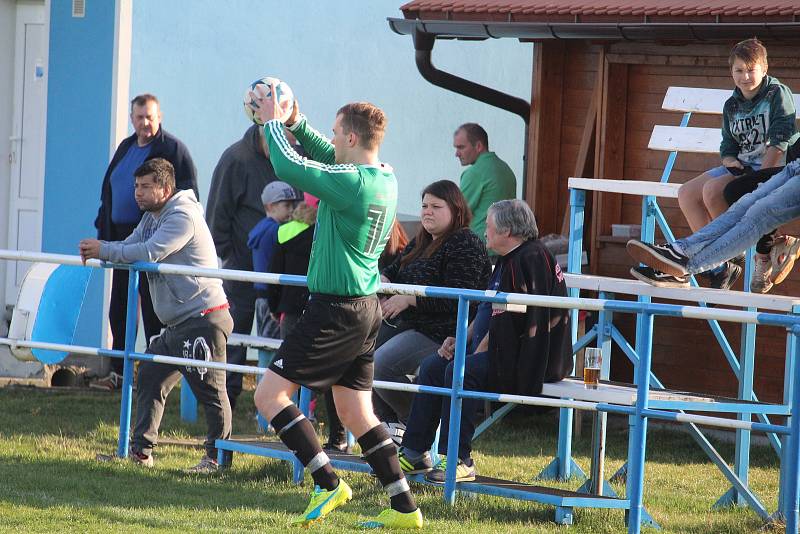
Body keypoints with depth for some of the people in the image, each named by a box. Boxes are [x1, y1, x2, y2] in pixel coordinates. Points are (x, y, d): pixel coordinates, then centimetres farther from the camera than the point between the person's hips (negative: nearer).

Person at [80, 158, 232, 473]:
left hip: (203, 319, -11)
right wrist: (98, 251, -10)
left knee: (210, 389, -7)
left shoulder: (182, 217, -15)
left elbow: (149, 252, -24)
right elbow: (129, 247, 11)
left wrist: (104, 251, -17)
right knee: (150, 376, 12)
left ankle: (217, 457, -2)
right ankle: (141, 450, 17)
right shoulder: (152, 217, 18)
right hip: (178, 323, 11)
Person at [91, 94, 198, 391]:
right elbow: (108, 190, 22)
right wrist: (104, 230, 14)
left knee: (152, 310, -3)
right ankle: (118, 372, 16)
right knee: (119, 309, 10)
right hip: (122, 238, 8)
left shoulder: (173, 149, -6)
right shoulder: (125, 148, 16)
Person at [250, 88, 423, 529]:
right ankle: (404, 508, 12)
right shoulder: (385, 179, 7)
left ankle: (328, 484, -9)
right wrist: (294, 122, 19)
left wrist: (273, 122, -1)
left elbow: (290, 167, -16)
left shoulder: (351, 183, -21)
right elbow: (328, 158, 24)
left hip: (335, 309, -9)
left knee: (269, 394, -4)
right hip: (366, 310, 9)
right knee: (356, 412, 15)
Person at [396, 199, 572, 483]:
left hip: (530, 360, -11)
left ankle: (459, 460, -25)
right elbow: (488, 311, 22)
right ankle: (415, 452, 3)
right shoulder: (509, 260, 18)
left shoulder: (530, 259, -16)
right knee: (432, 366, 4)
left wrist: (479, 352, -14)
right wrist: (463, 340, 9)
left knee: (461, 371, -28)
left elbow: (507, 320, -21)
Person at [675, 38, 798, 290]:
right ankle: (719, 262, -8)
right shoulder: (732, 105, 14)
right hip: (742, 166, 8)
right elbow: (728, 147, 14)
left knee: (712, 190, -27)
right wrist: (731, 163, -10)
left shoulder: (778, 94, -8)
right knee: (686, 194, -6)